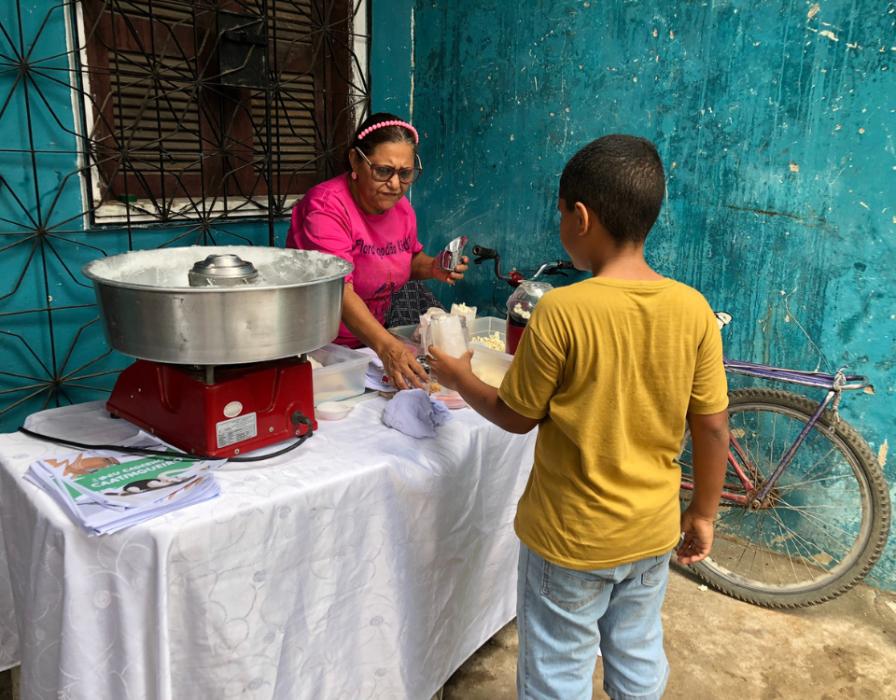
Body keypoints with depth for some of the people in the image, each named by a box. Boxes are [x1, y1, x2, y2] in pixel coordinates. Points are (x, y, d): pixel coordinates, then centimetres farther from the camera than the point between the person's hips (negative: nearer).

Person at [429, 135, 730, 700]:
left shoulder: (561, 311, -23)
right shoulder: (693, 309, -10)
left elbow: (516, 417, -12)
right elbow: (714, 427, -4)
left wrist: (460, 379, 6)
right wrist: (703, 513, 10)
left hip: (571, 540, -4)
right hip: (653, 533, 5)